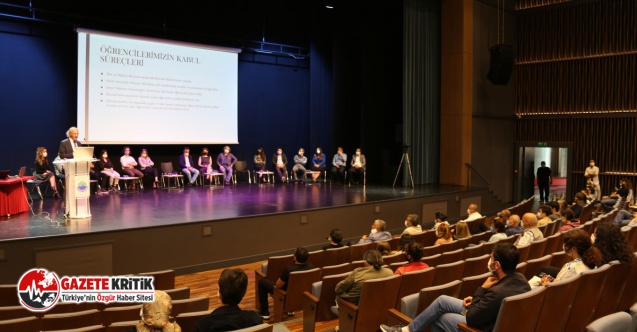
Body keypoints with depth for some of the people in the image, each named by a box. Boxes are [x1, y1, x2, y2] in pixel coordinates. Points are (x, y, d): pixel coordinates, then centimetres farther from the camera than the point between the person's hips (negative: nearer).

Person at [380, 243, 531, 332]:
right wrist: (476, 298, 1)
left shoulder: (498, 292, -36)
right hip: (491, 316, 9)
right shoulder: (520, 278, -7)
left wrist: (482, 289, -19)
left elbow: (471, 318, -24)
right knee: (442, 300, 8)